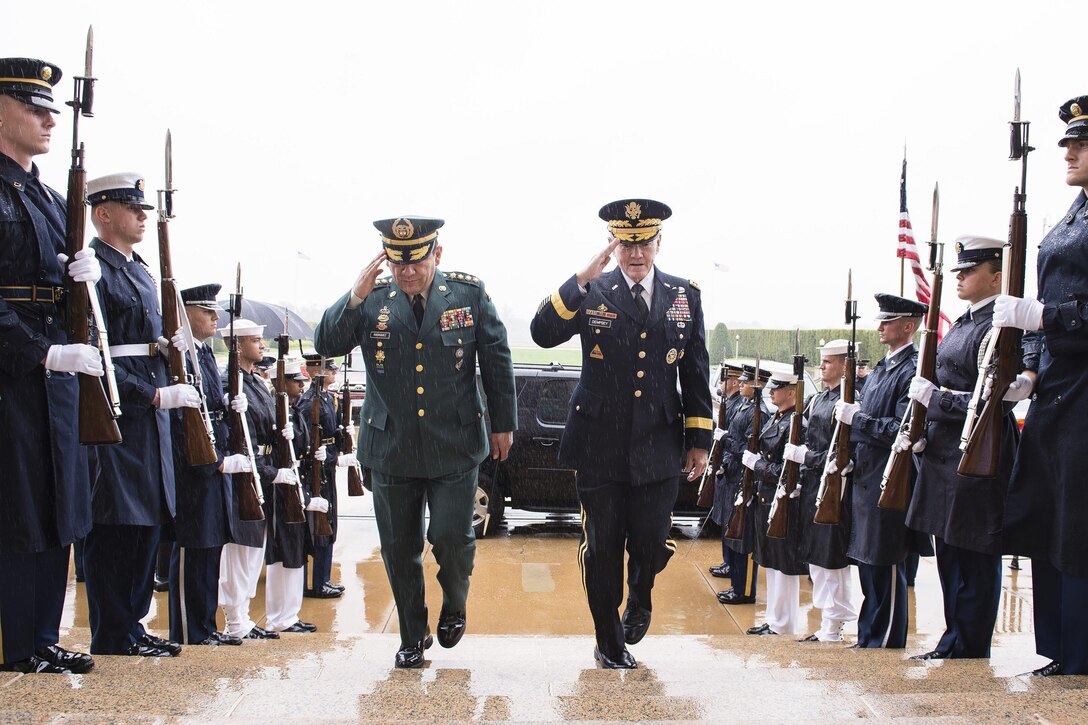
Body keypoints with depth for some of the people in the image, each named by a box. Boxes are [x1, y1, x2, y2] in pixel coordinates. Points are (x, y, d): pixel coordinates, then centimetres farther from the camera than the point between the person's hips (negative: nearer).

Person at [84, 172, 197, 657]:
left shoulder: (140, 272, 18)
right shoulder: (92, 270, -11)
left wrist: (167, 344, 3)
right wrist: (158, 395, -19)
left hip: (150, 418, 9)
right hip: (114, 417, -9)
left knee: (148, 525, 12)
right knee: (115, 531, -5)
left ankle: (132, 626, 21)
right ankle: (114, 643, 1)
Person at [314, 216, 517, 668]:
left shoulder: (469, 294, -2)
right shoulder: (372, 300, 0)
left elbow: (496, 358, 5)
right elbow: (326, 345, -6)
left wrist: (503, 423, 8)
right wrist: (355, 298, -20)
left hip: (455, 448, -2)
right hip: (392, 449, 2)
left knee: (452, 537, -8)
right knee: (400, 549, 8)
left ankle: (454, 606, 23)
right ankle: (412, 638, 24)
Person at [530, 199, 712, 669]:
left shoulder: (685, 296, 5)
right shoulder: (591, 293, -1)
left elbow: (696, 372, 9)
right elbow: (543, 334, -16)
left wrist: (699, 439, 6)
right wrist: (583, 279, -23)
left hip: (659, 449, 1)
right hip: (600, 448, -1)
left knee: (651, 546, 2)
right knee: (603, 549, 7)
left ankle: (640, 600, 37)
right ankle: (609, 643, 24)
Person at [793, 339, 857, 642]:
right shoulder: (818, 399, 14)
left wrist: (806, 456, -16)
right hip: (812, 486, 9)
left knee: (832, 560, -3)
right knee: (815, 557, 14)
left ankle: (833, 629, 4)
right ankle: (826, 624, 23)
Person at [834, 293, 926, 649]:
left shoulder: (914, 370, -14)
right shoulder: (881, 369, 16)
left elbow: (902, 430, -23)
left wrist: (856, 418, -17)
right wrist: (850, 459, 10)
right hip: (866, 478, 10)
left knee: (885, 566, -4)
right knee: (868, 565, 14)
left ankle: (888, 645, 3)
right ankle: (868, 640, 23)